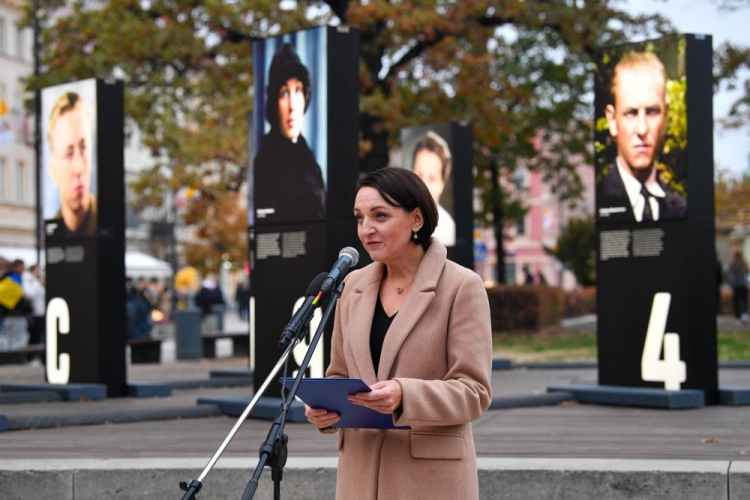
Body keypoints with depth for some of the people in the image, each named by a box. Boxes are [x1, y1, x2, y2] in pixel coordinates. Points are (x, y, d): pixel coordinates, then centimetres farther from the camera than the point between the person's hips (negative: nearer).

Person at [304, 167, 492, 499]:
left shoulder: (461, 286, -5)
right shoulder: (354, 286, 10)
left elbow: (474, 391, -9)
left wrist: (404, 396, -25)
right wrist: (322, 408, -5)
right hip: (361, 472, 5)